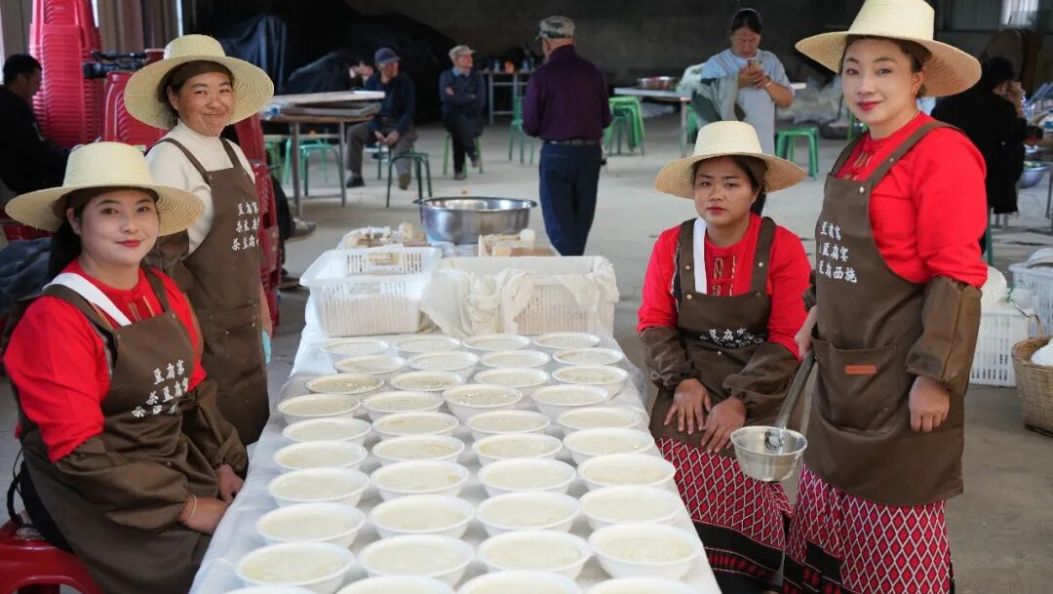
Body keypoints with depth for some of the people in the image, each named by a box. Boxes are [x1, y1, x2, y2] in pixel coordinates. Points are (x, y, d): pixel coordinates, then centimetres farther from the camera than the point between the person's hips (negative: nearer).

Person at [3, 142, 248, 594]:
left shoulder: (164, 293, 3)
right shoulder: (56, 317, -18)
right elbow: (79, 453, -19)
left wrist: (226, 464, 0)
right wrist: (184, 507, -19)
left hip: (178, 465, 7)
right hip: (94, 497, -6)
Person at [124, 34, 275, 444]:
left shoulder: (233, 154, 11)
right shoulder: (168, 158, -12)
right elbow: (162, 257, -16)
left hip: (244, 326, 8)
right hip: (203, 329, -8)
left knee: (254, 429, 12)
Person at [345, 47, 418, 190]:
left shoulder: (405, 81, -7)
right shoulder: (372, 82, 1)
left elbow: (410, 110, -8)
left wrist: (397, 132, -23)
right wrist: (376, 131, -18)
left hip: (401, 124, -3)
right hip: (377, 123, 3)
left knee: (401, 148, -32)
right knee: (353, 132, -19)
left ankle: (404, 174, -57)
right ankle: (356, 176, -13)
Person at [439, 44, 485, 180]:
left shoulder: (477, 77, 9)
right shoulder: (446, 77, 5)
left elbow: (480, 102, -3)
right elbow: (446, 99, -12)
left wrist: (457, 98, -6)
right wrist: (470, 98, -8)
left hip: (473, 119, 1)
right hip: (452, 117, -1)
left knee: (459, 131, -33)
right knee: (460, 121, -37)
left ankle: (459, 168, -25)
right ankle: (472, 153, -29)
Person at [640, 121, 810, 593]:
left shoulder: (782, 248, -7)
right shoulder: (671, 244, 2)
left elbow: (789, 339, -9)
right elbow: (654, 323, 4)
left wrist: (740, 401, -17)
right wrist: (683, 380, -12)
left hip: (759, 386, -2)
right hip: (691, 381, 2)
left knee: (737, 480, -22)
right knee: (678, 474, -20)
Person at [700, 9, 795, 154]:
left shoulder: (771, 61, 10)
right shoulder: (715, 64, -1)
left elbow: (787, 100, 7)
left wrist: (767, 83, -11)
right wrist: (737, 83, -18)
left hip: (763, 147, 4)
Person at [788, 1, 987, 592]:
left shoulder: (941, 154, -17)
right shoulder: (858, 153, 9)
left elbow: (957, 277, -19)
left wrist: (935, 377, -20)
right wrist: (819, 316, 18)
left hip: (902, 374, -8)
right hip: (845, 367, 8)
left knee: (896, 539, 6)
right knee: (832, 519, 19)